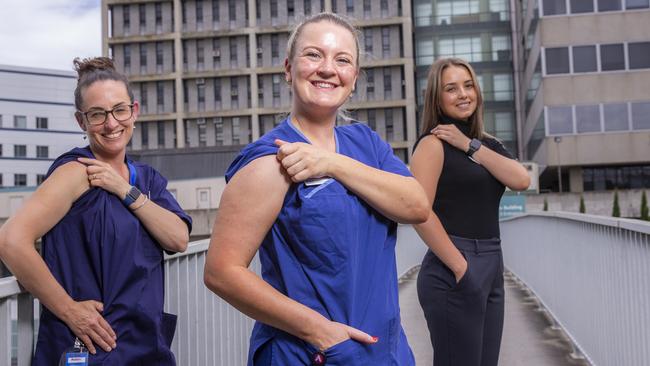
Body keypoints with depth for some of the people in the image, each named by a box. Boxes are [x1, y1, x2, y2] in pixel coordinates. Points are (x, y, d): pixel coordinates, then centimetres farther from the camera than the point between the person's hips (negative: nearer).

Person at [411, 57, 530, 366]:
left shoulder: (489, 144, 15)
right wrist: (461, 268, -17)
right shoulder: (433, 143, -8)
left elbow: (521, 180, -3)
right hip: (451, 273, -7)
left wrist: (470, 145, -7)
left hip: (492, 268, 8)